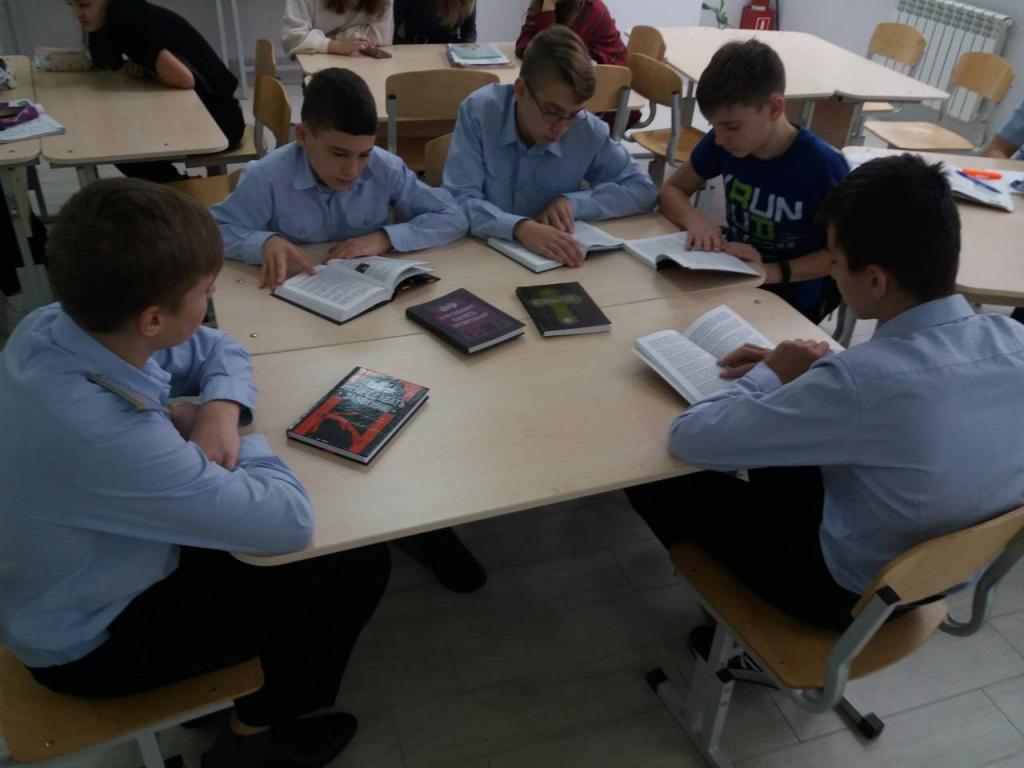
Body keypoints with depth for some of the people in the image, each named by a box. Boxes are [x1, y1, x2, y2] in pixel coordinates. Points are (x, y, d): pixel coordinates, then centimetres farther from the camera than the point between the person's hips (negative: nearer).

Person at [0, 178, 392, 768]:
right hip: (91, 643, -7)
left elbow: (219, 351, 0)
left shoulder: (56, 325, -16)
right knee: (358, 567, -4)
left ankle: (245, 672, 33)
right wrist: (208, 429, -18)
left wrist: (221, 412, -21)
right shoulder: (108, 438, -41)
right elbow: (292, 522, -32)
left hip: (75, 576, 8)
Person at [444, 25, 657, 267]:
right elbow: (459, 200, -19)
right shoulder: (478, 112, -13)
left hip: (552, 261, 2)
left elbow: (643, 190, -3)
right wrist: (520, 227, -35)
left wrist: (572, 202, -16)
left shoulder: (588, 131, -9)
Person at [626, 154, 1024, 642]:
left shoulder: (864, 380, -40)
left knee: (665, 480, 10)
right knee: (776, 443, 23)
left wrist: (770, 376, -12)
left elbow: (689, 440, -29)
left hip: (850, 591, -6)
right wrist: (802, 374, -2)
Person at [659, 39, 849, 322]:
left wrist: (772, 272, -27)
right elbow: (671, 190, 4)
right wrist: (697, 221, -19)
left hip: (792, 292, -5)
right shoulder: (722, 143, -7)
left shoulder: (822, 166, -21)